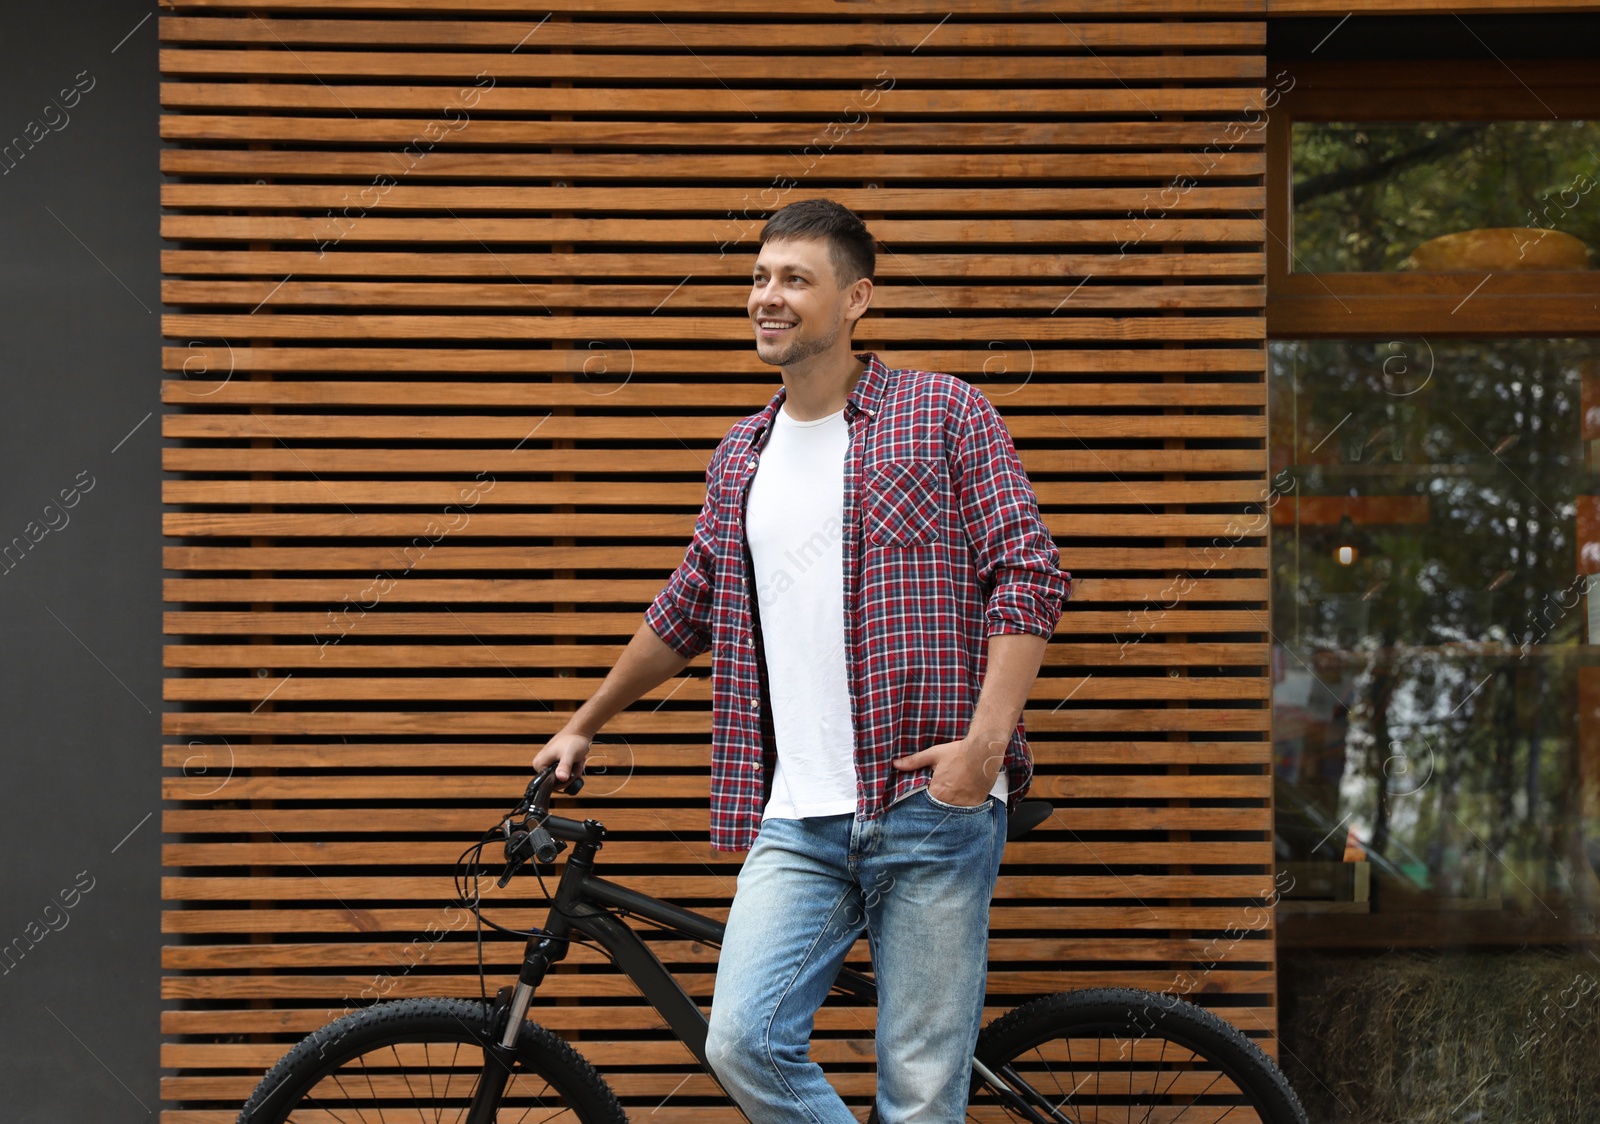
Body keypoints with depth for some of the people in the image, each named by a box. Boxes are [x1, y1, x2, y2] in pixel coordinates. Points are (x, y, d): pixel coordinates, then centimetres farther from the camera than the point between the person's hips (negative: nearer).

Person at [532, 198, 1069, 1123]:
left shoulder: (944, 414, 2)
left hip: (933, 809, -4)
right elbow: (686, 613, 30)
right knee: (745, 1044, -12)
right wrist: (585, 726, 36)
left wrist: (985, 740, -15)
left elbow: (1031, 576, -4)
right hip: (799, 821, 4)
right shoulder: (742, 456, 17)